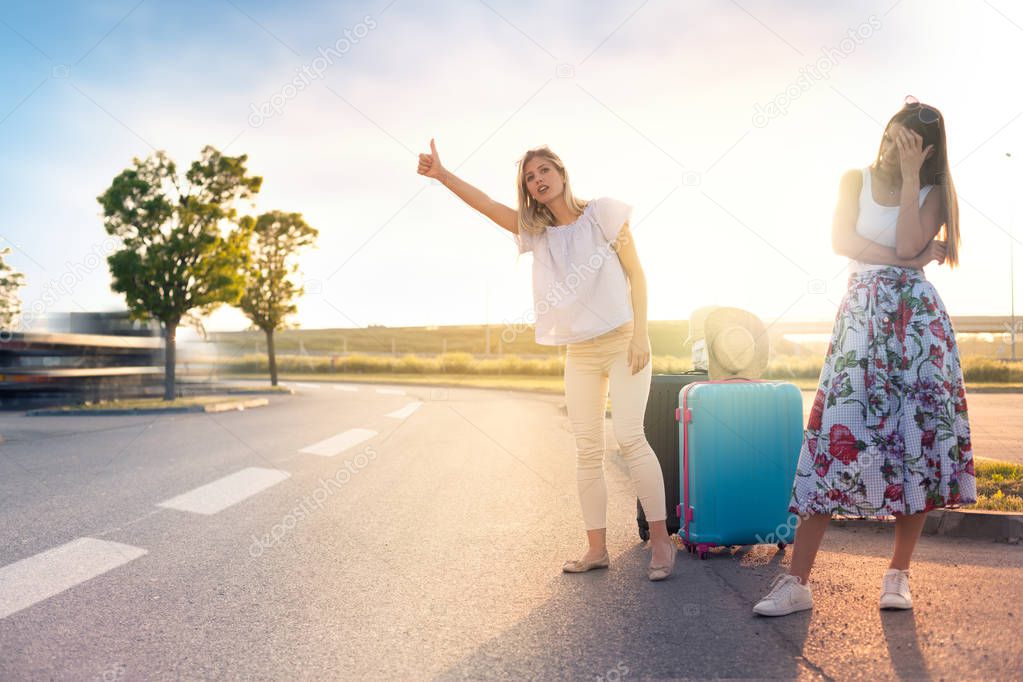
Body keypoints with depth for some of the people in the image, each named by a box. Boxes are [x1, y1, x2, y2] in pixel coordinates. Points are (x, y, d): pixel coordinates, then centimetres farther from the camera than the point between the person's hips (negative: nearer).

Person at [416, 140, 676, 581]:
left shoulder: (602, 213, -3)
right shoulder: (536, 230, 8)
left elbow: (635, 274, -4)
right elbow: (487, 206, -4)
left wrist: (640, 333, -12)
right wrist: (442, 175, -18)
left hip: (623, 341, -4)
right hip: (580, 353, 5)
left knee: (629, 436, -15)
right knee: (587, 449, 3)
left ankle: (661, 540, -5)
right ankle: (596, 548, 9)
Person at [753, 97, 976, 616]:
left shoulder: (933, 194, 9)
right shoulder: (857, 179, 12)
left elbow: (907, 246, -10)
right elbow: (841, 240, -2)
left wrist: (910, 177, -8)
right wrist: (905, 258, -7)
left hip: (917, 317, 1)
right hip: (861, 312, -1)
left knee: (917, 435, -3)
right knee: (837, 432, -9)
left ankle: (898, 574, 10)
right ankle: (796, 582, -9)